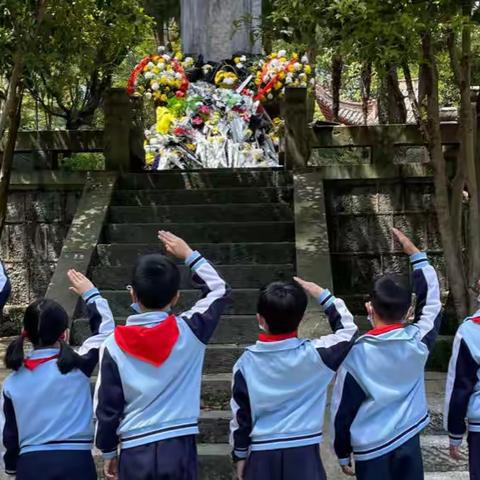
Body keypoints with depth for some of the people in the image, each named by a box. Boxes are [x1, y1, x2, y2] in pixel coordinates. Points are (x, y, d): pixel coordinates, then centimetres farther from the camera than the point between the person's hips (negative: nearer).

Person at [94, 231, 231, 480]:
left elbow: (107, 406, 1)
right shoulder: (189, 331, -6)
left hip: (134, 452, 0)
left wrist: (108, 451, 15)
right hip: (179, 447, 0)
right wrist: (189, 254, 17)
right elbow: (220, 290, 11)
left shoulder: (115, 345, -5)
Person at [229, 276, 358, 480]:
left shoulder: (246, 362, -5)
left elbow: (240, 414, 2)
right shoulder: (313, 354, -10)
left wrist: (240, 454, 14)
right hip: (304, 454, -1)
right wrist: (322, 295, 7)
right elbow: (348, 331, 6)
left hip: (262, 456, 1)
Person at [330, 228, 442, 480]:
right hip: (408, 442, 3)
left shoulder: (356, 354, -15)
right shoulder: (418, 340, -10)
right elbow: (431, 301, 9)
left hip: (370, 449, -2)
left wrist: (342, 453, 7)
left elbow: (342, 409, -7)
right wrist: (415, 253, 15)